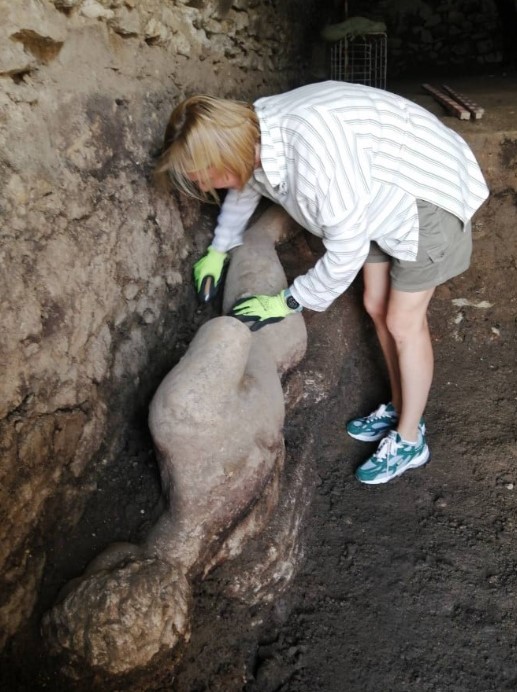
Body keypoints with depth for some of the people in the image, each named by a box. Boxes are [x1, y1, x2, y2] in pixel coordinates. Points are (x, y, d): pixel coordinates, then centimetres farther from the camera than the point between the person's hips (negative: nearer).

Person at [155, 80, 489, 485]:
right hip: (384, 196, 8)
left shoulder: (312, 144, -38)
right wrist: (218, 250, 24)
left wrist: (287, 302, -19)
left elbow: (347, 249, -31)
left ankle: (409, 441, 18)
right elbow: (245, 189, 14)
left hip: (430, 192, -8)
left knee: (404, 321, -1)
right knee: (377, 308, 13)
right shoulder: (254, 137, -10)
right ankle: (400, 409, 33)